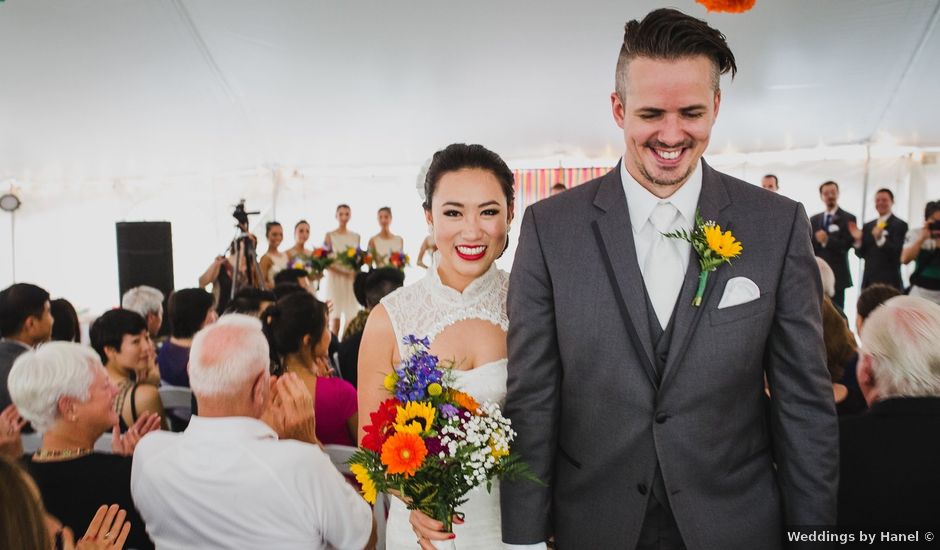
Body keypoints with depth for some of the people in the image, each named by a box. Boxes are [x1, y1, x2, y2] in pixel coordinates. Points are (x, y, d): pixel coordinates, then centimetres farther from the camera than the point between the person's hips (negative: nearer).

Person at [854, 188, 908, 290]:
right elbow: (861, 254, 12)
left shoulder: (900, 225, -2)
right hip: (869, 281, 5)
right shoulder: (867, 226, 15)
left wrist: (880, 239, -28)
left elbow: (898, 252, -13)